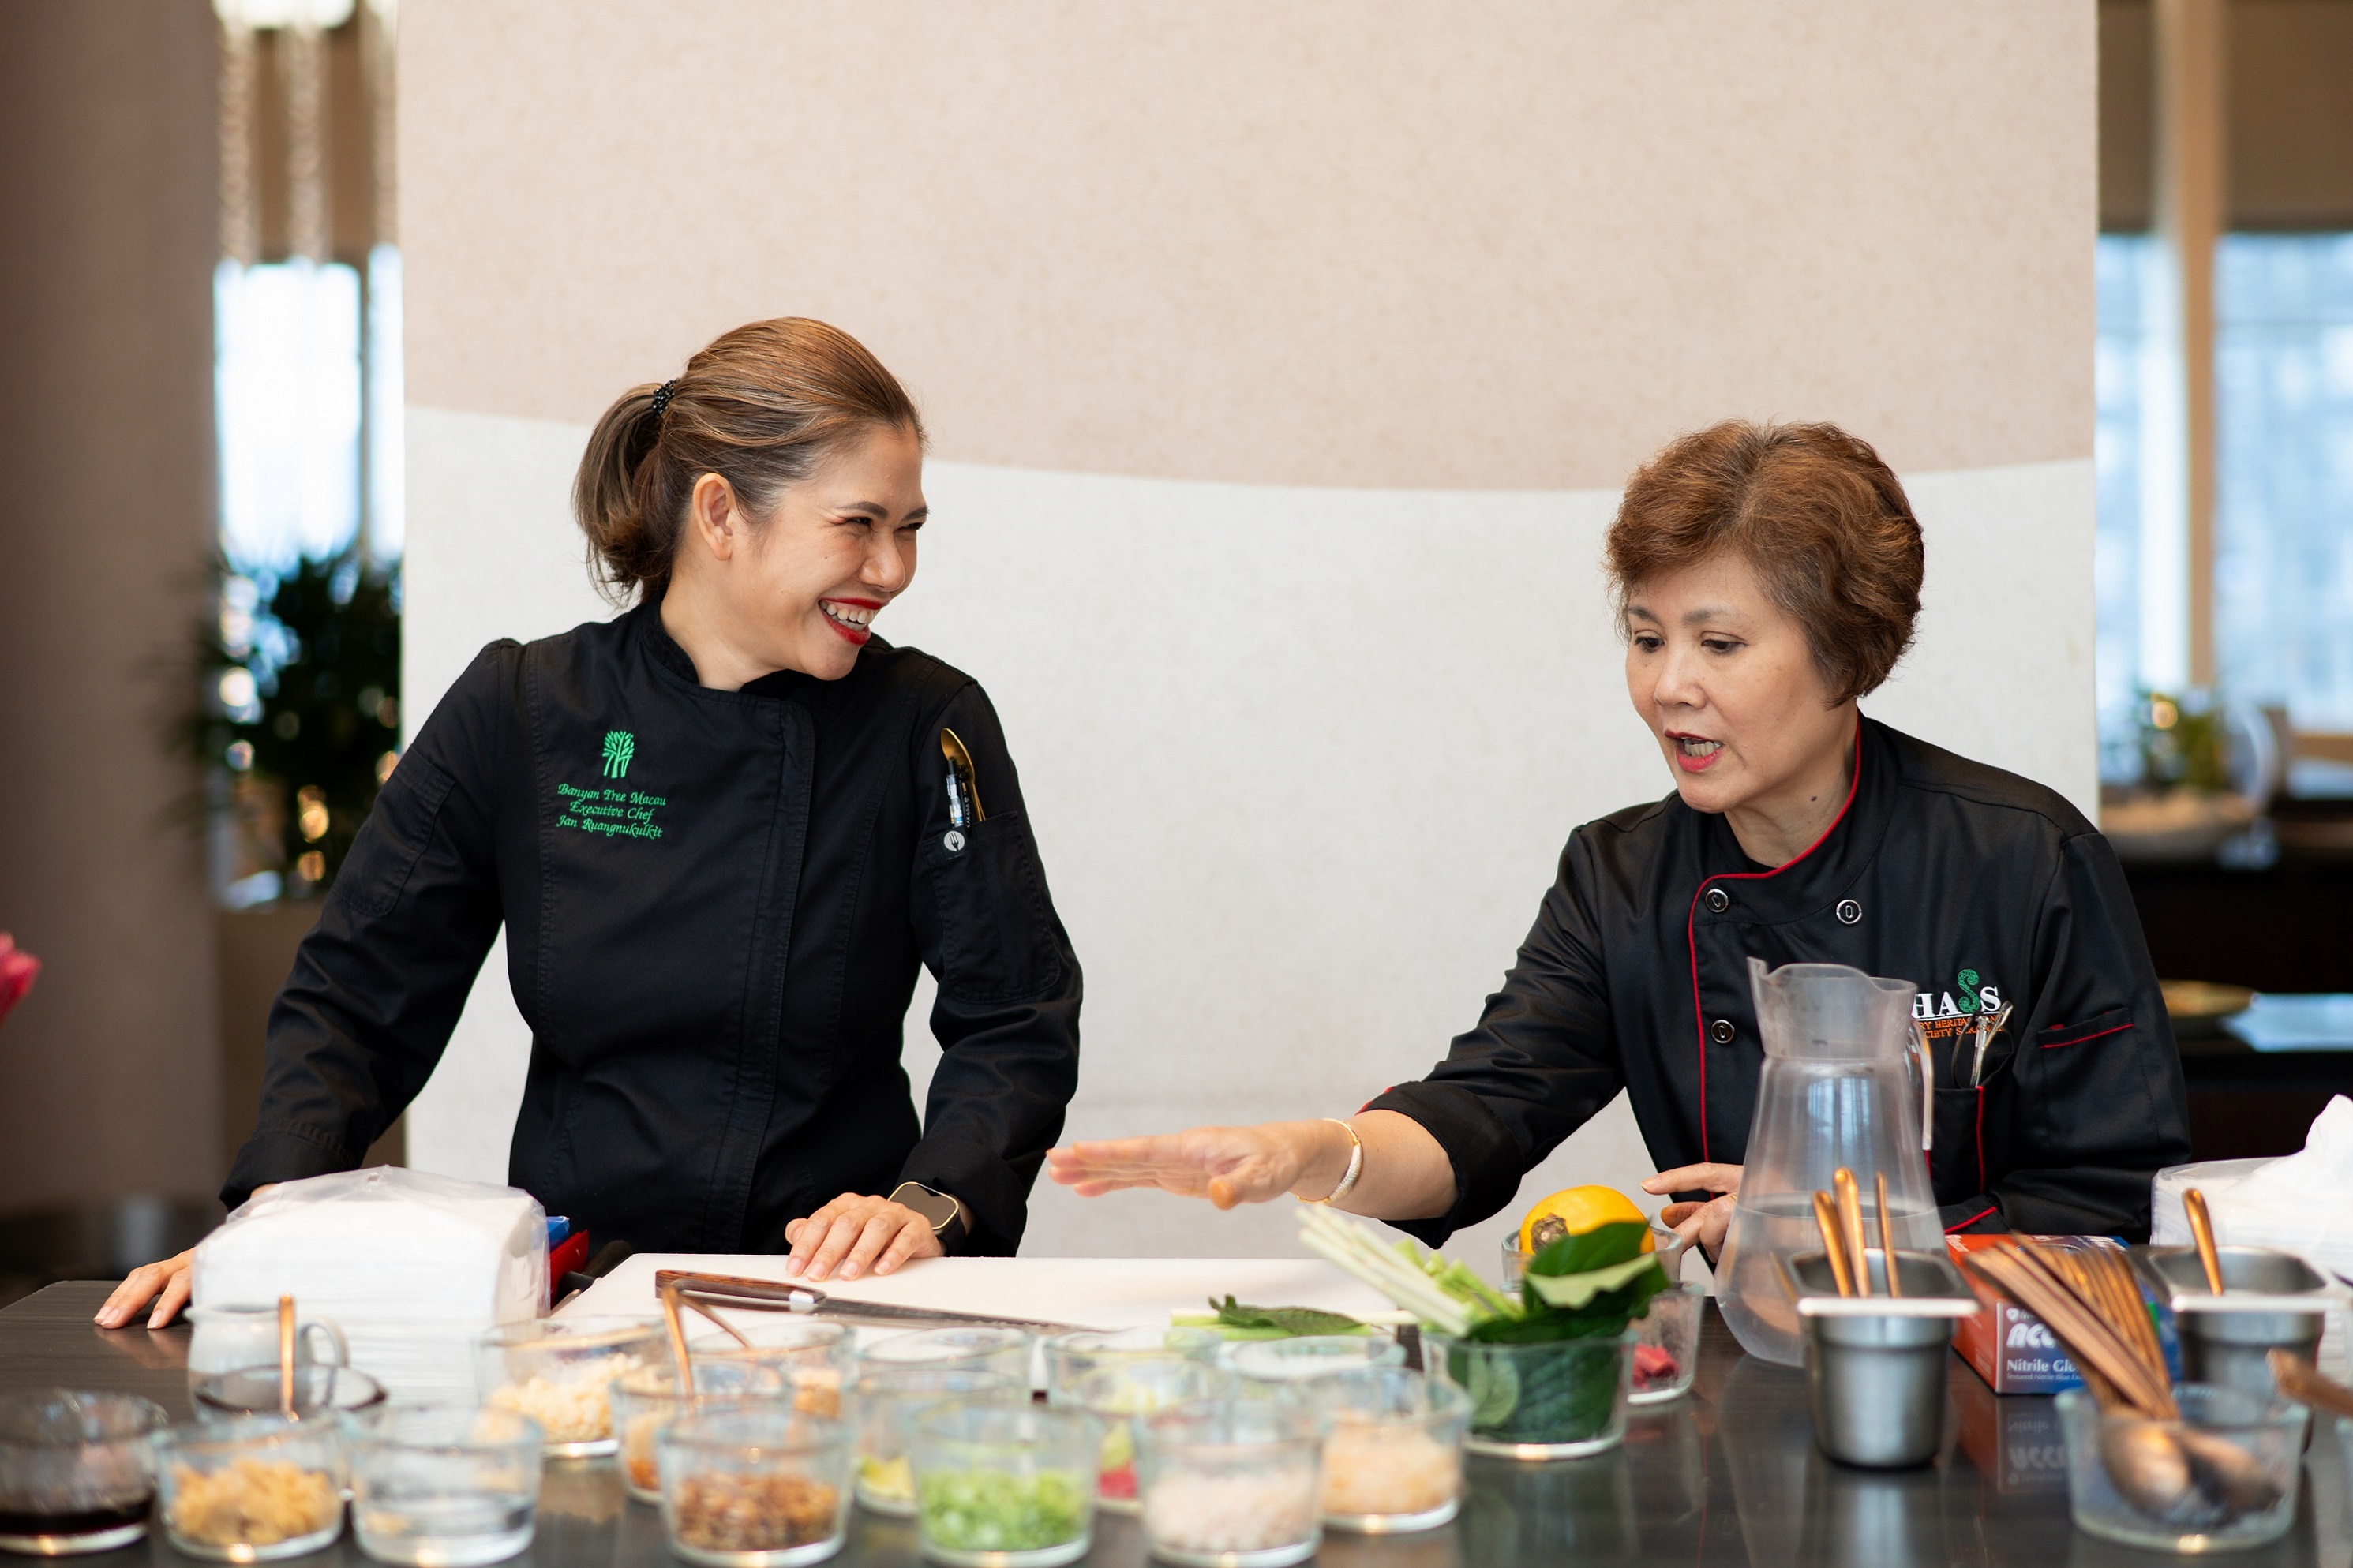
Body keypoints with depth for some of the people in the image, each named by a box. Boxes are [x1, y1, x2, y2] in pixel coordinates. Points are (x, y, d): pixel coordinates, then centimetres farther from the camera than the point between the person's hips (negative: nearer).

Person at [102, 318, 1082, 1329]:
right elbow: (356, 993, 6)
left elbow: (1019, 1022, 1)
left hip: (835, 1290, 0)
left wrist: (928, 1207, -17)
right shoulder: (514, 717, 3)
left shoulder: (932, 728, 1)